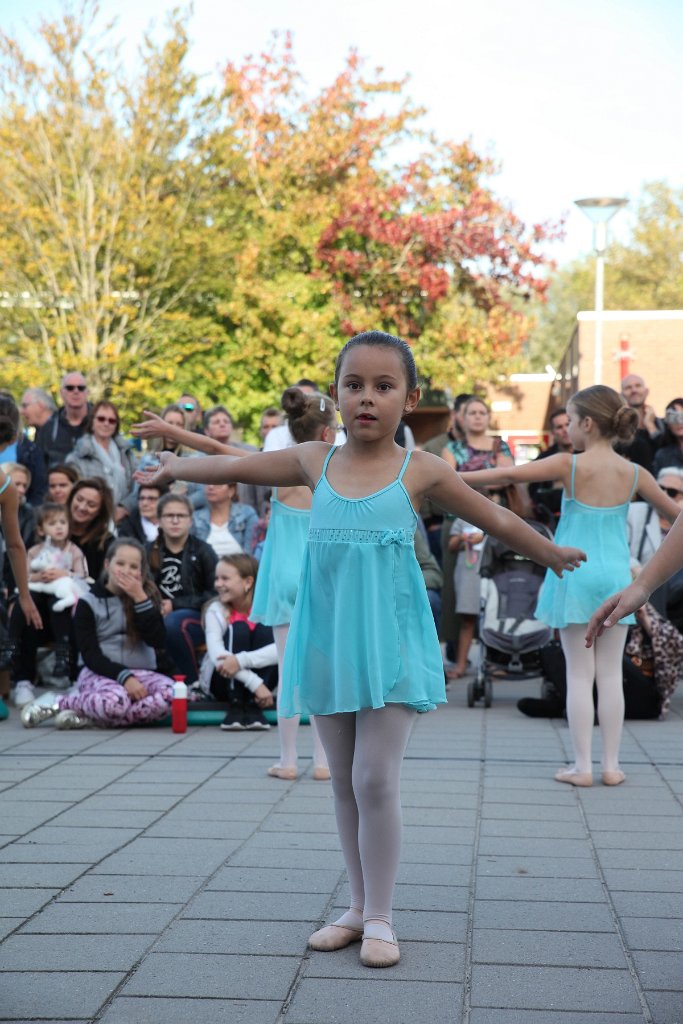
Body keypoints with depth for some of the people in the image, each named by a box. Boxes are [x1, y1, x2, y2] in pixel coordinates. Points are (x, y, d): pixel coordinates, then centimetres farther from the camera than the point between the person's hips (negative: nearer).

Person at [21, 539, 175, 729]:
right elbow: (90, 655, -7)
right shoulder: (88, 603, 0)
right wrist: (124, 677, -22)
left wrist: (140, 598, -11)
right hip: (99, 673, -3)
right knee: (115, 700, -41)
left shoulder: (146, 597, 9)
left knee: (170, 694, -33)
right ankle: (57, 704, -14)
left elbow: (157, 640, -5)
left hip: (140, 673, 4)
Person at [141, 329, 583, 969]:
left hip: (390, 642, -3)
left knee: (376, 780, -7)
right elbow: (236, 466, 16)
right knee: (344, 782, 10)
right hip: (327, 642, 3)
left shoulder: (420, 472, -2)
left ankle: (379, 918, 5)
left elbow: (496, 518, 10)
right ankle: (359, 908, 22)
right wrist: (173, 469, 26)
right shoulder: (315, 462, 4)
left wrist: (553, 555, 21)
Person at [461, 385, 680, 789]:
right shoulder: (634, 473, 0)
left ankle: (583, 766, 5)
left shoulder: (569, 465, -10)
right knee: (611, 673, 9)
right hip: (616, 576, 3)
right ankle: (612, 765, 12)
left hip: (575, 575, -2)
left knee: (580, 673, 3)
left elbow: (508, 475, -14)